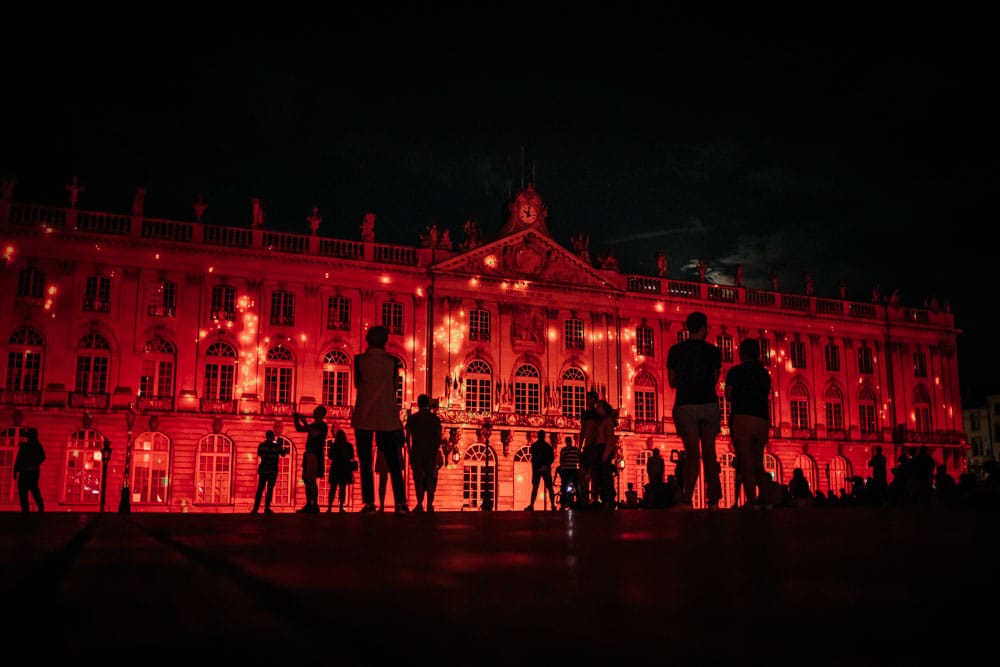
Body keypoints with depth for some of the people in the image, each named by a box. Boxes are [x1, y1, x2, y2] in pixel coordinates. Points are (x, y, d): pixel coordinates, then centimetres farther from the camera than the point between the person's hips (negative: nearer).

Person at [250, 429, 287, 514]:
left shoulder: (261, 445, -1)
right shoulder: (276, 446, -5)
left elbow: (259, 454, 14)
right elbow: (283, 454, 9)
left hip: (263, 470, 2)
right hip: (273, 470, -2)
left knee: (260, 489, 5)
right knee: (270, 489, 2)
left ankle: (255, 508, -1)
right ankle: (267, 508, -2)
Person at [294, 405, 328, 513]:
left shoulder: (322, 425, -5)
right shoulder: (313, 425, 19)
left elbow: (314, 433, -22)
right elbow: (299, 429, 26)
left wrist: (304, 422, -18)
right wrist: (296, 419, 11)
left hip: (316, 455, -9)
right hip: (308, 454, 9)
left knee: (311, 480, -14)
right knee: (306, 480, 6)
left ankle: (315, 505, -16)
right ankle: (308, 505, 9)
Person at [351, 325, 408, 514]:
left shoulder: (360, 359, -1)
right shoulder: (392, 361, 3)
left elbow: (357, 384, 10)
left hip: (364, 416, -1)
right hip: (387, 417, 2)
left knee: (365, 462, 3)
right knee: (393, 462, 5)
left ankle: (369, 502, -5)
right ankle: (400, 503, -4)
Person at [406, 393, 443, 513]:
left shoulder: (412, 418, 1)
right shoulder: (435, 418, 4)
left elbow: (408, 436, -2)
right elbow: (439, 437, 2)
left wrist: (409, 450, 8)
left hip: (417, 452, -1)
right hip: (431, 452, 1)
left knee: (418, 479, 2)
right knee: (430, 479, 7)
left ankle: (420, 505, -9)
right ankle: (429, 505, 1)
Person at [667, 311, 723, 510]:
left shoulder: (676, 350, 2)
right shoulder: (713, 351, 3)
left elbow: (672, 381, 7)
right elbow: (714, 380, 7)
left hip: (685, 405, -1)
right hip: (709, 404, 1)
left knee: (692, 454, -2)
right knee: (709, 453, 7)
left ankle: (687, 501, -13)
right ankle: (713, 501, 5)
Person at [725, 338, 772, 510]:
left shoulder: (736, 371, 1)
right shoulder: (765, 374, 15)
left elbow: (729, 395, 0)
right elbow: (765, 395, 18)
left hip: (742, 418, -5)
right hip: (763, 419, 5)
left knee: (745, 463, -6)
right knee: (758, 463, 14)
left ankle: (753, 502, -14)